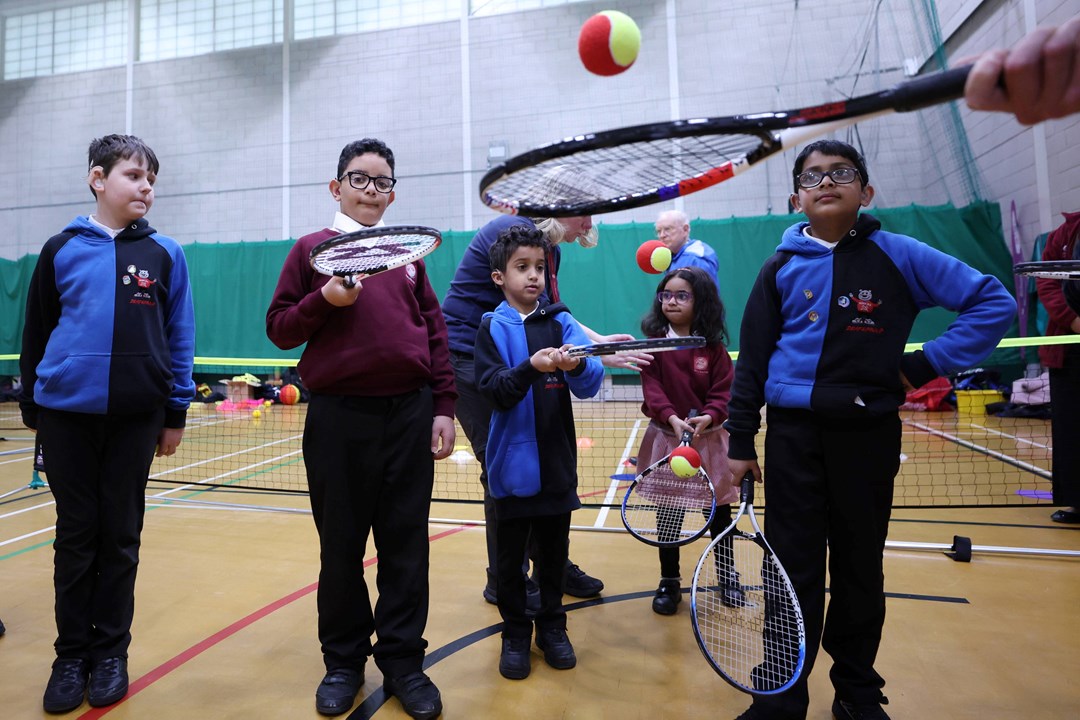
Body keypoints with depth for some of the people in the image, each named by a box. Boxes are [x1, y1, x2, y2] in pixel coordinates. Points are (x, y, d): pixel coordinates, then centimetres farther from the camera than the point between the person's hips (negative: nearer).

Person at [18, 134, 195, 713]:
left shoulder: (165, 253, 2)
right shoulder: (62, 249, 5)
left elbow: (179, 338, 2)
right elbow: (35, 332, 10)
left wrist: (176, 413, 0)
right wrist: (31, 407, 10)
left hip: (136, 416, -1)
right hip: (66, 413, 1)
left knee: (120, 536, 8)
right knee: (76, 534, 9)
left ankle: (110, 652, 22)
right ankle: (71, 654, 24)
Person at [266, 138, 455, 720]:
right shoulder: (312, 249, 6)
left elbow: (436, 330, 9)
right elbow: (279, 329, 4)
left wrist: (443, 407, 4)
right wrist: (325, 299, -14)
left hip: (409, 414, 2)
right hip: (338, 416, -1)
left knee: (406, 544, 8)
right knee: (341, 545, 11)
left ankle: (403, 661, 24)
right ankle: (343, 661, 29)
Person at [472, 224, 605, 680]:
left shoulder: (561, 322, 1)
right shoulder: (492, 326, -2)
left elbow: (590, 385, -9)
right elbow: (493, 391, -14)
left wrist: (577, 365, -30)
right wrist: (531, 367, -31)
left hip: (557, 462, 2)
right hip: (513, 463, -1)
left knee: (553, 550, 15)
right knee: (510, 554, 12)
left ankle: (552, 625, 35)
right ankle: (515, 633, 31)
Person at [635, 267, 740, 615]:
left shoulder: (713, 347, -2)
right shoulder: (653, 343, -4)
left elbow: (723, 392, -6)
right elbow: (651, 387, -13)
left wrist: (708, 417, -24)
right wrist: (671, 417, -28)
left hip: (708, 437, 1)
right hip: (667, 436, -1)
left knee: (720, 511, 13)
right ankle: (669, 583, 27)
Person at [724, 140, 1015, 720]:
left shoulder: (898, 255, 1)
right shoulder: (781, 268, 4)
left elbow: (995, 302, 5)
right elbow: (751, 360, 4)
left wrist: (927, 364, -5)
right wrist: (740, 443, 2)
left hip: (868, 435, 1)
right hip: (794, 436, 0)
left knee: (860, 569, 14)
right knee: (792, 573, 3)